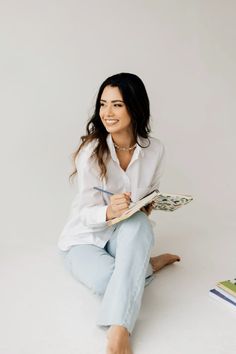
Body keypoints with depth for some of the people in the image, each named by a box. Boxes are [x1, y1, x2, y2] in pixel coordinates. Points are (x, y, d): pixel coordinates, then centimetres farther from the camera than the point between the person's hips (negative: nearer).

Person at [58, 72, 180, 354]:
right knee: (111, 281, -35)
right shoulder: (91, 150, -19)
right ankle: (148, 265, -2)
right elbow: (86, 213, -17)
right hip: (85, 238, -2)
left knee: (137, 223, -37)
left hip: (127, 235, 3)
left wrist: (144, 206, -14)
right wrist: (108, 212, -40)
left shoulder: (155, 149, -7)